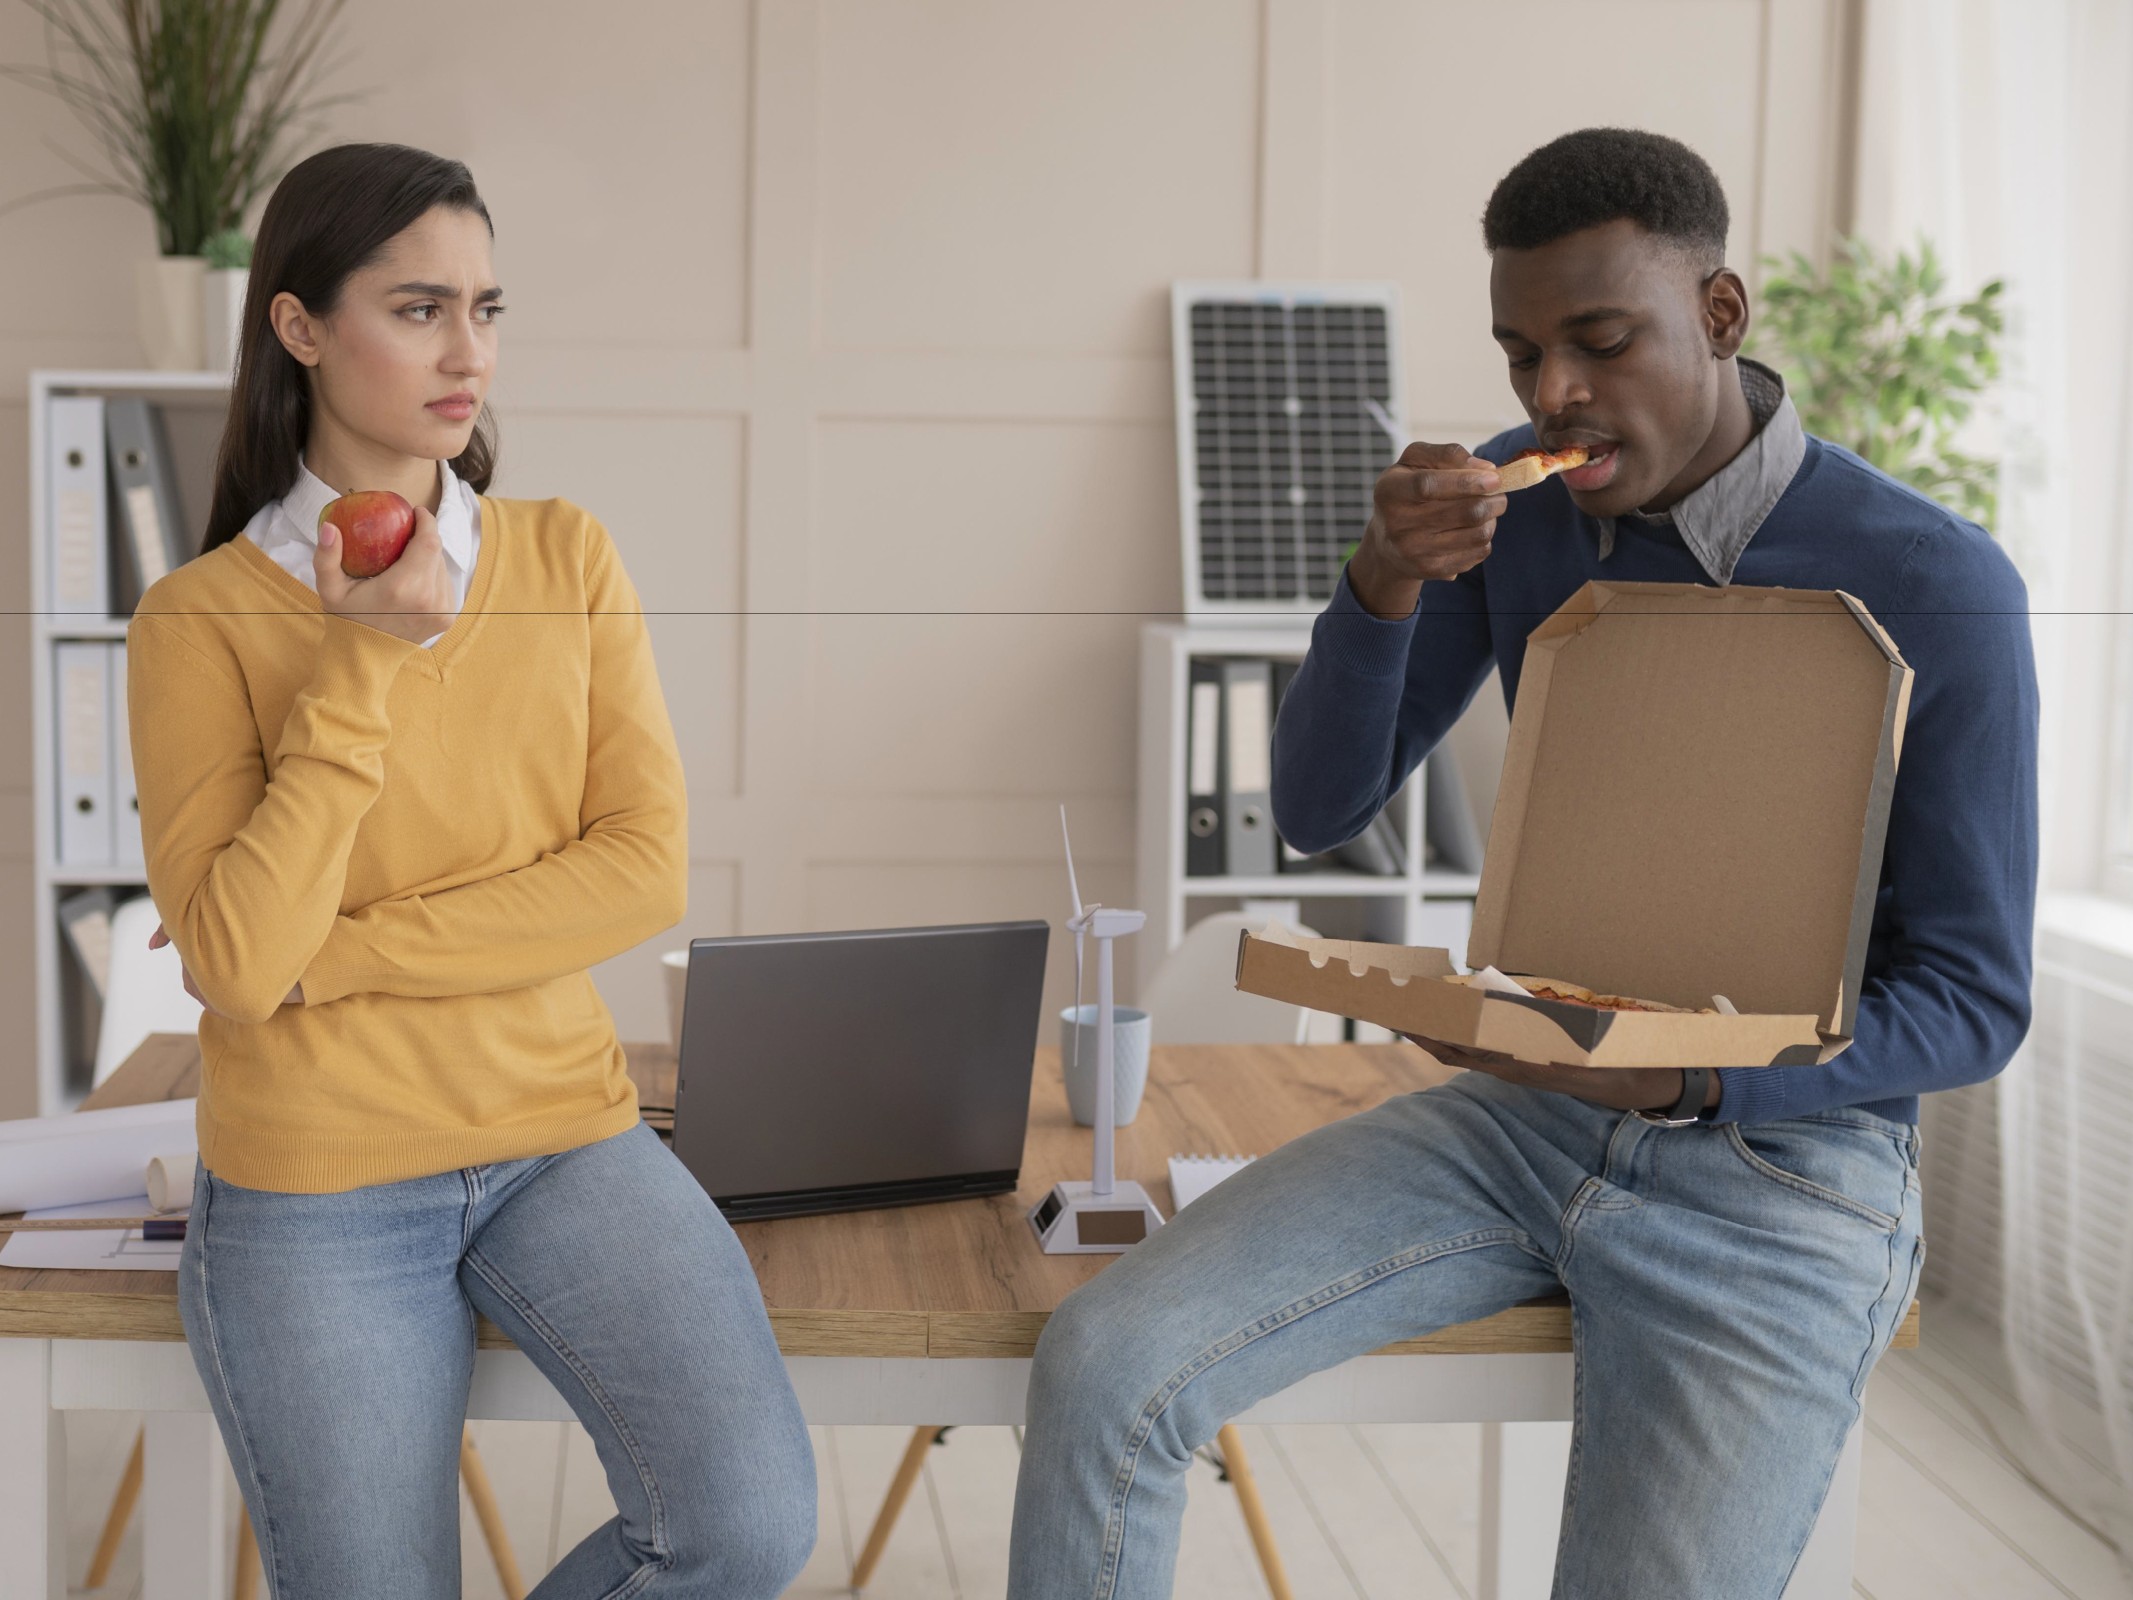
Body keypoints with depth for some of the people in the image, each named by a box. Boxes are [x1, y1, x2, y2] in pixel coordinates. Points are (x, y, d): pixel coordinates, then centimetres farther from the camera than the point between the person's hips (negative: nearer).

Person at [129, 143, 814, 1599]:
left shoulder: (569, 561, 3)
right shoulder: (202, 621, -4)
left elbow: (646, 875, -7)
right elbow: (236, 961, -14)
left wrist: (332, 950, -12)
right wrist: (363, 666, -17)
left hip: (566, 1135, 2)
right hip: (315, 1188, -2)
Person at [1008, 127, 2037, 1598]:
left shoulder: (1934, 591, -14)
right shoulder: (1509, 504, 0)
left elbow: (1972, 1002, -9)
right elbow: (1321, 808, 1)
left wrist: (1690, 1077, -26)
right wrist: (1383, 584, -18)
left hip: (1781, 1166, -3)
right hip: (1523, 1114, 4)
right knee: (1102, 1365, -16)